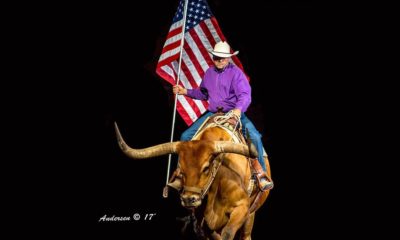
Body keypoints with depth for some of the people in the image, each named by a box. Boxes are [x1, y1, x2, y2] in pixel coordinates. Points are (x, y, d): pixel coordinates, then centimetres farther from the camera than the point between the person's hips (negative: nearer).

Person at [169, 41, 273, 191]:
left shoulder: (236, 73, -8)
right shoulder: (209, 72, 9)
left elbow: (245, 95, -20)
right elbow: (203, 93, 25)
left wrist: (238, 109, -39)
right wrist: (185, 92, 13)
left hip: (234, 113, -4)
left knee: (255, 136, -28)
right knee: (186, 136, -8)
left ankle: (261, 175, -19)